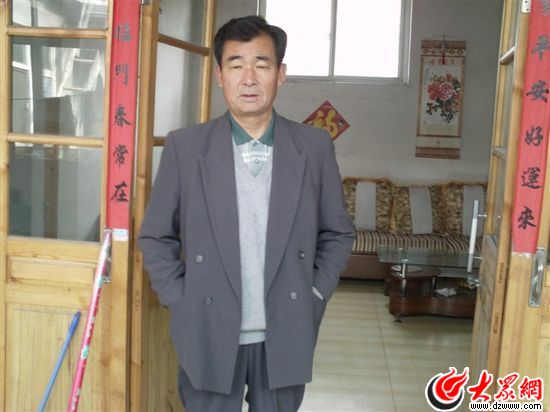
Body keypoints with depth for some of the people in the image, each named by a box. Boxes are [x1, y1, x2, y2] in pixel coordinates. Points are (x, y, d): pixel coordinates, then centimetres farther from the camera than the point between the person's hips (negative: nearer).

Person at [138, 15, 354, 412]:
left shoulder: (315, 147, -2)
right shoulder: (184, 147, -5)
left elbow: (338, 233, 7)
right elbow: (155, 237, 2)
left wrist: (314, 298, 0)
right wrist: (180, 302, -5)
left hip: (285, 337, 1)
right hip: (208, 336, -1)